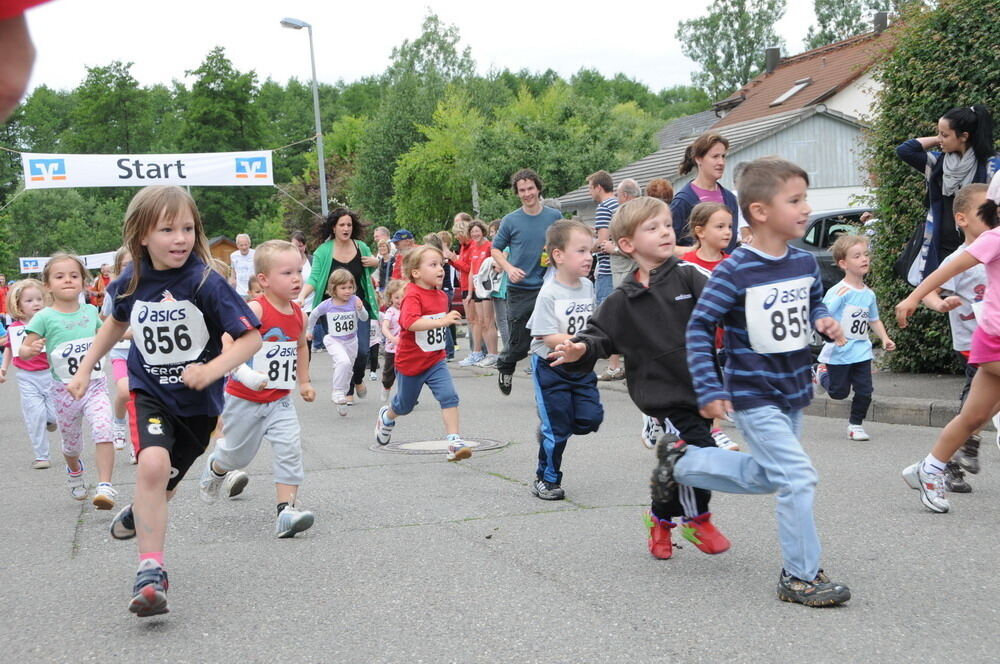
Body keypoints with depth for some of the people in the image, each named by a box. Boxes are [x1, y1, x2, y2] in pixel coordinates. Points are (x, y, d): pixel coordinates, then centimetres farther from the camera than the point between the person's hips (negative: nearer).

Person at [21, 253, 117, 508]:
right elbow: (23, 351, -11)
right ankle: (74, 471, 49)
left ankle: (105, 486, -19)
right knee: (72, 443, 16)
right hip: (65, 390, -1)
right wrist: (31, 349, -33)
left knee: (103, 431, -22)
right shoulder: (45, 317, -9)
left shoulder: (91, 311, 2)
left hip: (95, 385, 1)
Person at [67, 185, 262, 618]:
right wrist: (84, 370, 16)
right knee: (153, 464, -26)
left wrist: (212, 370, -34)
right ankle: (150, 570, -17)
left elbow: (251, 338, -19)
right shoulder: (132, 282, -7)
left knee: (164, 485, 15)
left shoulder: (206, 283, -20)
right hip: (149, 392, 1)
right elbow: (117, 322, 15)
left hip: (198, 402, -1)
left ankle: (139, 515, 53)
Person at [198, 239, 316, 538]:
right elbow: (227, 343, -32)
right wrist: (244, 373, -45)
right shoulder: (255, 310, -21)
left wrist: (304, 381, 20)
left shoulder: (299, 315, 1)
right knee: (237, 453, 15)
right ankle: (215, 468, 50)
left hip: (280, 400, 4)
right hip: (244, 399, -4)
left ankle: (286, 511, -11)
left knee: (289, 449, -14)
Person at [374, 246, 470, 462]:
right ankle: (386, 416, 52)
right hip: (410, 362, -5)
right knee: (405, 405, 18)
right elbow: (410, 322, -43)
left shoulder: (440, 296, 2)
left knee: (449, 396, -16)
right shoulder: (412, 296, -24)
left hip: (435, 360, 5)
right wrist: (443, 321, -50)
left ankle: (454, 443, -17)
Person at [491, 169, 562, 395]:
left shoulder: (554, 217, 4)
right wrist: (509, 268, -8)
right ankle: (505, 366, 34)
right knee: (519, 344, 4)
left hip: (548, 287, 1)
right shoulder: (511, 221, 0)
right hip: (519, 290, -1)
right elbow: (496, 249, 9)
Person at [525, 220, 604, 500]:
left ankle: (548, 428, 26)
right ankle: (546, 480, 19)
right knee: (556, 429, 0)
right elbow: (548, 338, -23)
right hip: (551, 366, -6)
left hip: (581, 367, 6)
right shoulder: (549, 293, -19)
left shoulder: (587, 287, 2)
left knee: (590, 419, -3)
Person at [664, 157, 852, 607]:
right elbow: (699, 328, -15)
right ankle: (801, 577, 2)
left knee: (762, 477, 21)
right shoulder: (735, 272, -20)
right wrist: (709, 391, -18)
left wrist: (823, 321, -6)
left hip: (794, 392, 8)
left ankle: (682, 460, 39)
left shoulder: (805, 262, -1)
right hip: (752, 397, -8)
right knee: (798, 478, -13)